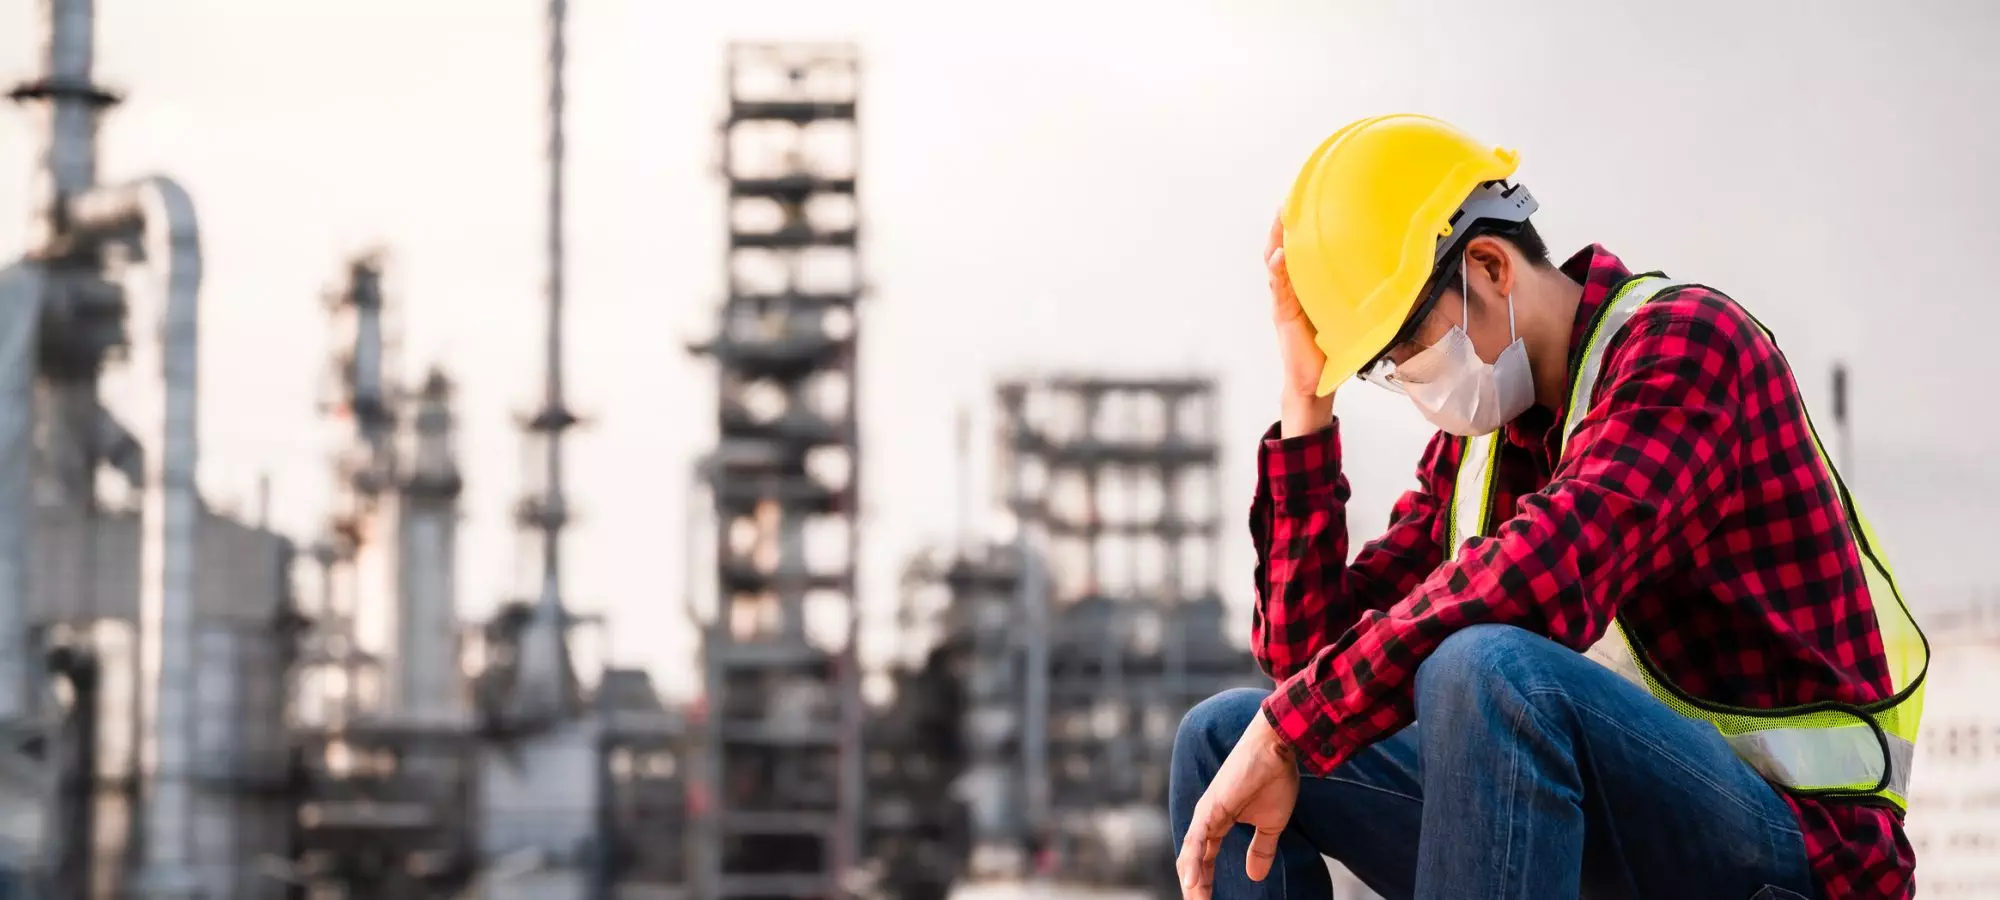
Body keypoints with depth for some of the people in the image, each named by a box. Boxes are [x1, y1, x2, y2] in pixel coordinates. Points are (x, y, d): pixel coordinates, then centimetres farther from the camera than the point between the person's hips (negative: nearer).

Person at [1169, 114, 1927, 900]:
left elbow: (1542, 580, -28)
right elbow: (1310, 650, 10)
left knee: (1486, 669, -36)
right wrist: (1307, 405, 4)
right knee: (1222, 738, 5)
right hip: (1606, 832, 8)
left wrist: (1288, 728, -25)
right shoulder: (1475, 438, 13)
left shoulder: (1683, 339, -11)